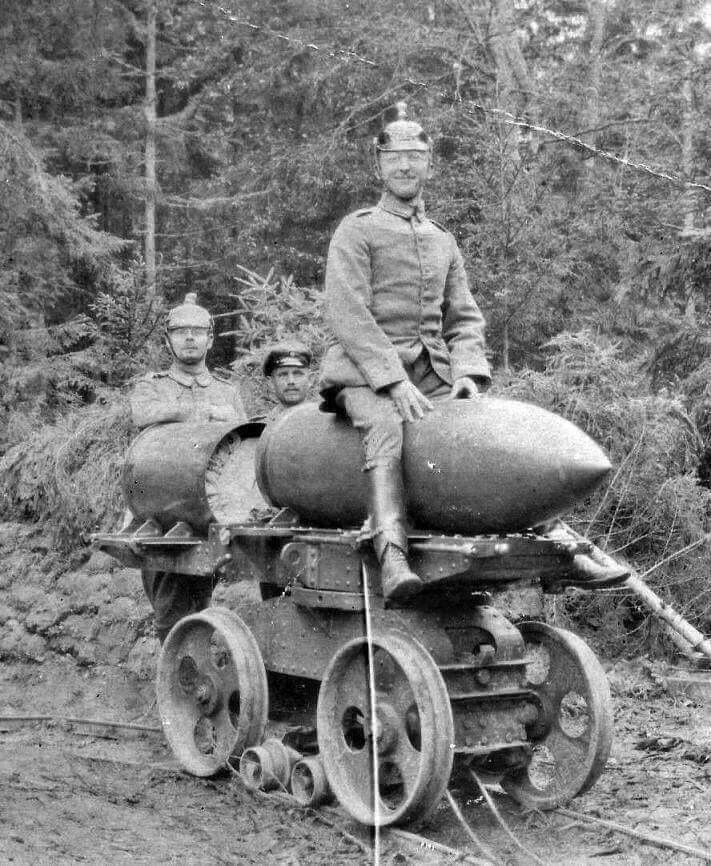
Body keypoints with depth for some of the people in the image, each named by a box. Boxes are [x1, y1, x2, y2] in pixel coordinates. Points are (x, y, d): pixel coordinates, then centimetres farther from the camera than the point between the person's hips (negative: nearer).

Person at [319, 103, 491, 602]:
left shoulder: (443, 242, 22)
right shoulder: (356, 232, 4)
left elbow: (464, 318, 18)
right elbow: (347, 316, -8)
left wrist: (468, 372, -3)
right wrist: (395, 381, -19)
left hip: (431, 374, 6)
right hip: (365, 373, -5)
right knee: (385, 428, -36)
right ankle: (392, 555, -47)